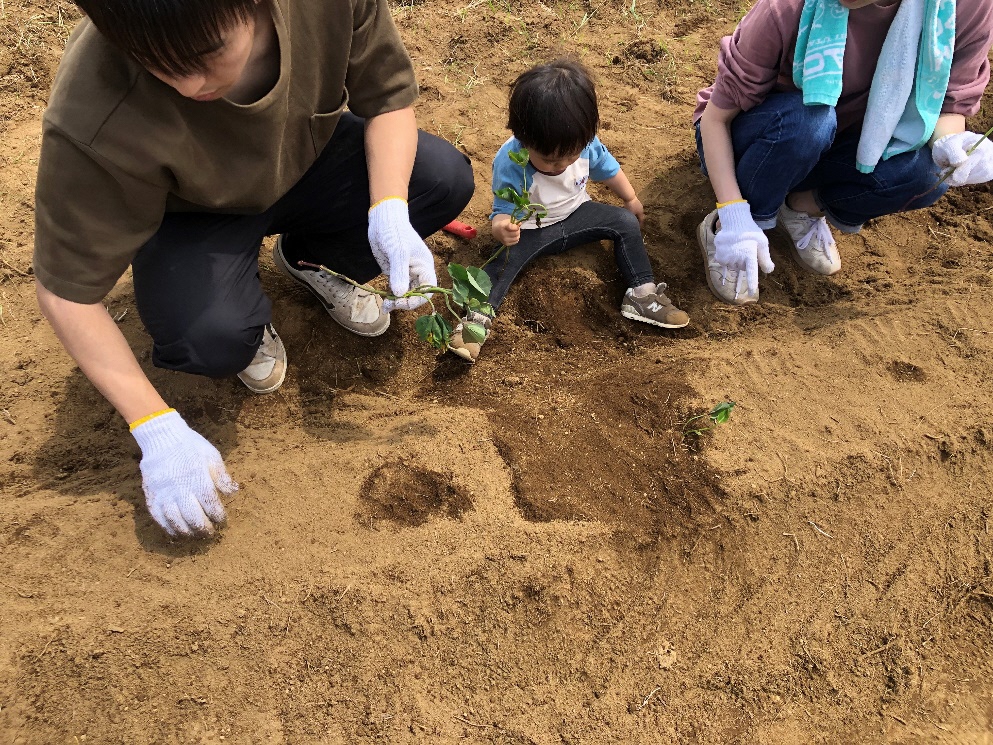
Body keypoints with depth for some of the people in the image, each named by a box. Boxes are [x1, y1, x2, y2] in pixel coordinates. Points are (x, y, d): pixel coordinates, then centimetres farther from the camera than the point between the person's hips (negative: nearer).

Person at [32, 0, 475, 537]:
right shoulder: (96, 125, -38)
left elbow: (389, 100, -13)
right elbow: (67, 292, -26)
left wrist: (390, 213, -30)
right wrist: (157, 429, -28)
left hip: (309, 157, 4)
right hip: (190, 216, -3)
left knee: (446, 179, -18)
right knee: (211, 338, -33)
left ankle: (310, 260, 11)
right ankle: (252, 320, 8)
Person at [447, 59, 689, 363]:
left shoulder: (584, 143, -18)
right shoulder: (509, 165, -31)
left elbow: (606, 168, 3)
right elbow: (501, 212, -29)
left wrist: (631, 200, 17)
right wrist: (502, 228, -55)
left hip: (576, 214, 5)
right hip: (530, 230, -4)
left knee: (627, 223, -9)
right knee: (504, 259, -30)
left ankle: (643, 293, -6)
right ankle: (479, 317, -34)